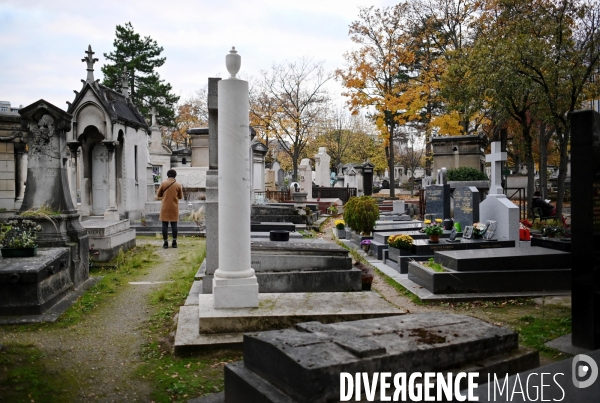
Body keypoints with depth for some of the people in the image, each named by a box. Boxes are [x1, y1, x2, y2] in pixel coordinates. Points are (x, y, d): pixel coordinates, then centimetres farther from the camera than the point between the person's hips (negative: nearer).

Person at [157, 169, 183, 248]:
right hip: (174, 207, 1)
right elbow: (180, 197, 7)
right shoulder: (178, 185, -1)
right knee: (174, 224, 6)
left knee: (165, 224, 3)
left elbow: (158, 195, 6)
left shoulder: (163, 184, -3)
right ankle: (174, 242, 4)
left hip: (165, 207, -1)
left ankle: (166, 242, 2)